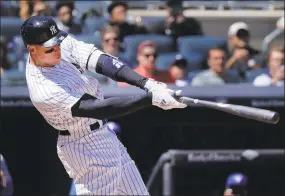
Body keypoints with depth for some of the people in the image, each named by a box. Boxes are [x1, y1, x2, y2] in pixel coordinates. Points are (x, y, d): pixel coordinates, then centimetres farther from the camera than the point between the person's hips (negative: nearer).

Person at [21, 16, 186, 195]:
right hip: (87, 151, -9)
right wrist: (151, 98, -44)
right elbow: (98, 108, -36)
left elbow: (100, 61, -18)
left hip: (104, 135, 9)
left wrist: (146, 83, -32)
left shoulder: (62, 45, -8)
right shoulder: (44, 92, -30)